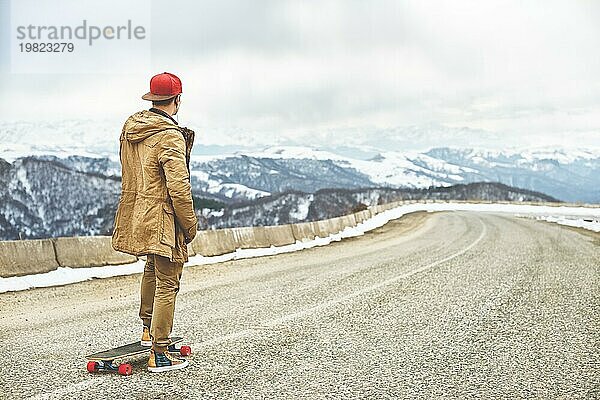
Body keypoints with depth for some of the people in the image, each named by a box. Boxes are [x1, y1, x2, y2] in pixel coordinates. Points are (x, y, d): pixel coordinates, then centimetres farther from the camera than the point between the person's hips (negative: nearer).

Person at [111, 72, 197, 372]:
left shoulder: (129, 127, 6)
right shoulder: (170, 137, -20)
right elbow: (179, 188, -22)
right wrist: (190, 224, -12)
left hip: (136, 215, 9)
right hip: (162, 219, -9)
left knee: (152, 269, 28)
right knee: (167, 285, -1)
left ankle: (147, 330, 43)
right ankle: (159, 355, 3)